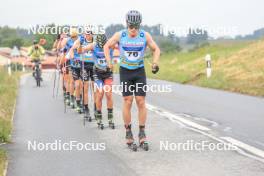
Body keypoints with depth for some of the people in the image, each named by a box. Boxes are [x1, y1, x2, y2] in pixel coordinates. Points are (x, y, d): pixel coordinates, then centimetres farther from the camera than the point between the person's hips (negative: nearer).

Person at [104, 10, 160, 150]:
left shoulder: (145, 36, -9)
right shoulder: (120, 35, -9)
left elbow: (156, 49, 5)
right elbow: (107, 46, 6)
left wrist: (155, 63, -9)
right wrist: (108, 62, -3)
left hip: (140, 72, 1)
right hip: (125, 71, -1)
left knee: (141, 102, -4)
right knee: (127, 101, -4)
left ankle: (142, 134, 3)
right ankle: (128, 133, 5)